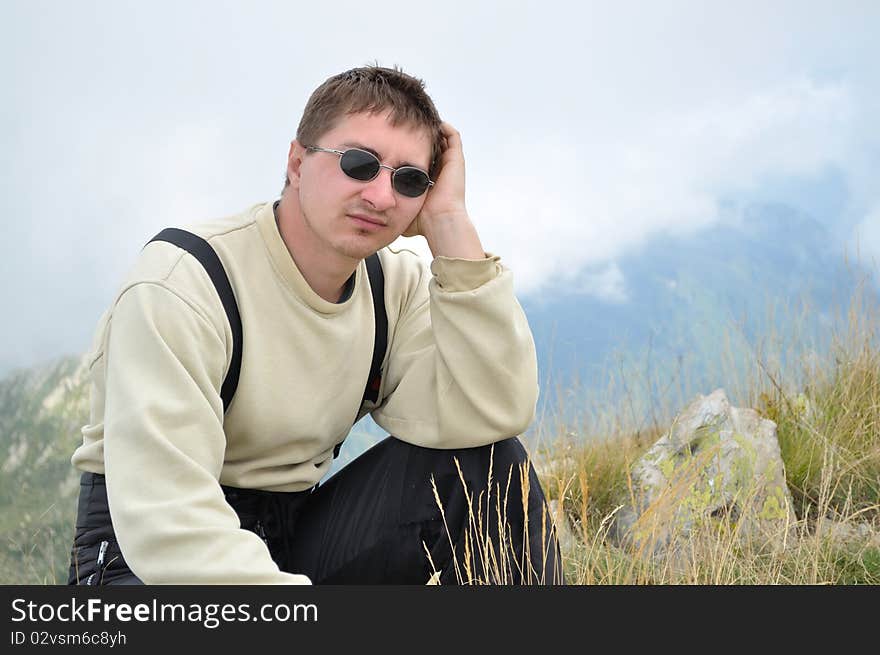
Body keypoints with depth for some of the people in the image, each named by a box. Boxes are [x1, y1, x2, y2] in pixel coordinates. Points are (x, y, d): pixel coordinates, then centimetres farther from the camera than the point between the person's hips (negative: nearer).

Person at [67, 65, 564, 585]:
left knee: (489, 458, -14)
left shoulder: (398, 285, 0)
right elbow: (164, 520, -27)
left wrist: (450, 223, -17)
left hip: (296, 536, 5)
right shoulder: (180, 282, -19)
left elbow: (492, 414, -17)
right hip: (151, 556, -5)